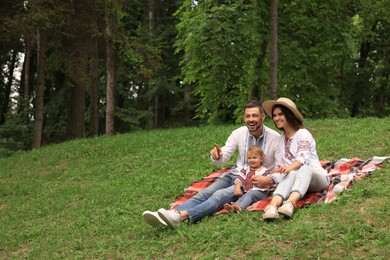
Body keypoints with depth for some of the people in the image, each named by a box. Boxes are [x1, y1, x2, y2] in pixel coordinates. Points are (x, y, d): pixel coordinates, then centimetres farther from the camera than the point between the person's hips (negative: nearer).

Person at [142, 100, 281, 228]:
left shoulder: (275, 137, -9)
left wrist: (269, 180, -29)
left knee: (220, 195, -30)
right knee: (205, 193, -21)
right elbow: (221, 160, 2)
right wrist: (217, 156, -22)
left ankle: (182, 216, -53)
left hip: (255, 182, -5)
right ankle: (170, 214, -43)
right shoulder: (239, 133, 2)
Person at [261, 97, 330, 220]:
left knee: (304, 169, -38)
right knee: (292, 175, -34)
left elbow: (302, 158, -24)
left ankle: (290, 204, -66)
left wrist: (289, 168, -42)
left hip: (316, 177, -3)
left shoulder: (303, 134, -6)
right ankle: (273, 206, -63)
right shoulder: (283, 136, 14)